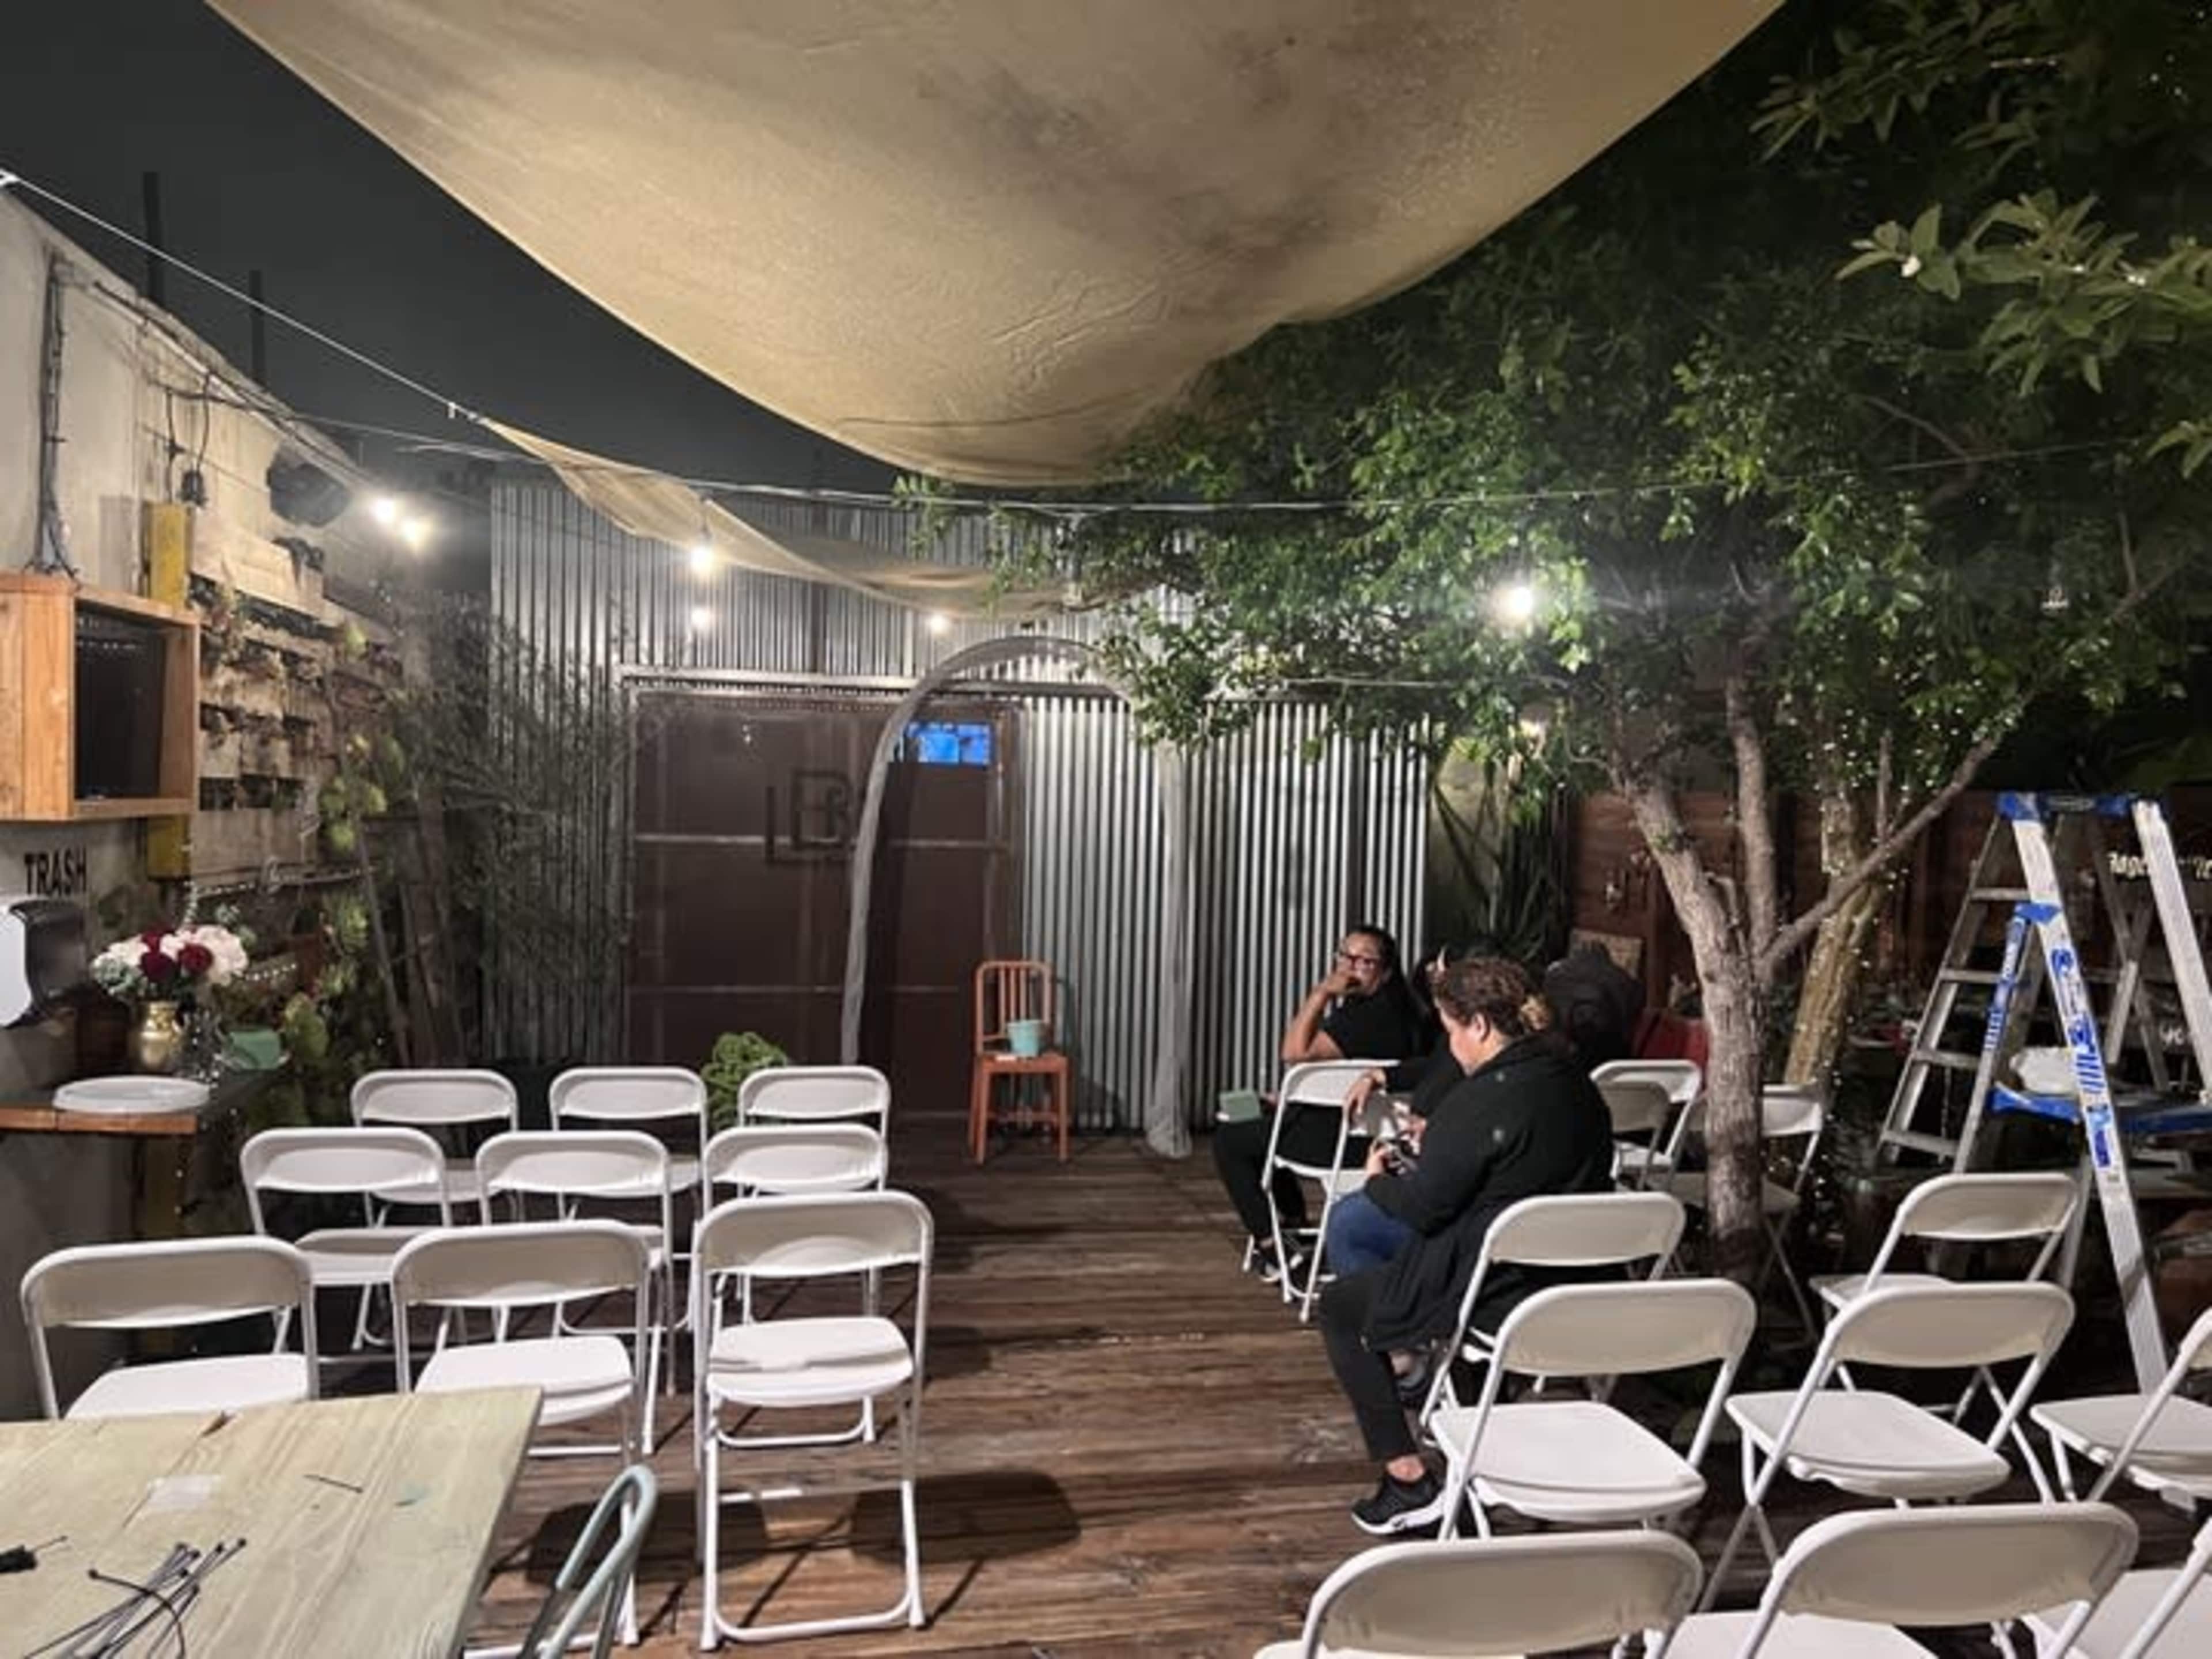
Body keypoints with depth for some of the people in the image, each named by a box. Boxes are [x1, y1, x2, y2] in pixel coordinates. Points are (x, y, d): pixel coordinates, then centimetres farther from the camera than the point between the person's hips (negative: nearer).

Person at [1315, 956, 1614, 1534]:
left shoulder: (1483, 1101, -21)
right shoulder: (1576, 1085, 4)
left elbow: (1423, 1209, -17)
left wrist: (1378, 1180, 3)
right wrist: (1435, 1141, 18)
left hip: (1498, 1292, -9)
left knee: (1340, 1306, 11)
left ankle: (1409, 1481, 6)